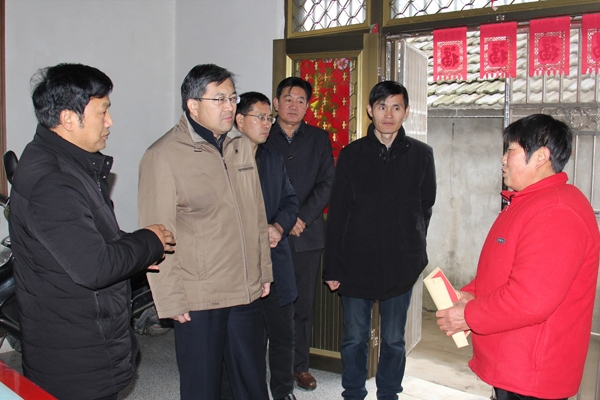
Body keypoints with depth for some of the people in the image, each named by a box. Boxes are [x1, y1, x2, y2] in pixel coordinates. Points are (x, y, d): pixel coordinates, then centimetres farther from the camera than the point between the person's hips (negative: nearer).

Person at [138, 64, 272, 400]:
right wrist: (170, 301, -10)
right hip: (198, 300, -5)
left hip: (248, 293, 6)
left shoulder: (242, 146, 9)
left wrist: (264, 271, 15)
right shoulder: (163, 156, -10)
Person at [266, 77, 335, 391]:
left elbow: (327, 183, 5)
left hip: (307, 235, 2)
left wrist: (302, 217, -7)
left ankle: (300, 365, 21)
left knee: (304, 304, 7)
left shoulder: (319, 138, 12)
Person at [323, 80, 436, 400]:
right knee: (354, 338, 10)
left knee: (394, 340, 12)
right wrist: (332, 267, -1)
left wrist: (413, 248, 7)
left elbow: (425, 206, 12)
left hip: (401, 264, 1)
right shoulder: (351, 154, 1)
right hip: (356, 262, 0)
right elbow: (337, 214, 1)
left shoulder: (421, 154, 3)